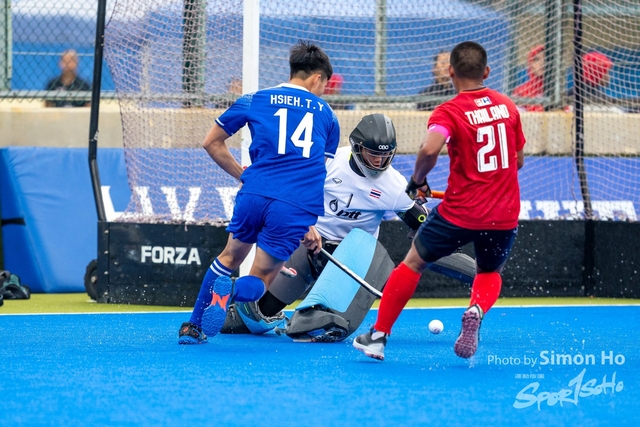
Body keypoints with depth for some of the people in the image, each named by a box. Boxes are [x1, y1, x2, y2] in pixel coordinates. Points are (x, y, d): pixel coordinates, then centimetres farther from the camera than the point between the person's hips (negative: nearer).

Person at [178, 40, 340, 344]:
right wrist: (308, 223, 32)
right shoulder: (326, 114, 20)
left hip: (256, 194, 1)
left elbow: (211, 142, 20)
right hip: (299, 207, -1)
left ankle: (192, 327, 22)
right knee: (259, 279, 8)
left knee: (230, 258, 26)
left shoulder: (254, 101, 16)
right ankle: (230, 292, -26)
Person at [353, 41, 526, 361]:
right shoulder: (507, 106, 4)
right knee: (490, 273, 27)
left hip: (460, 212, -3)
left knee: (413, 263, 17)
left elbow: (430, 148, -30)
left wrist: (417, 180, -12)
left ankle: (378, 336, 18)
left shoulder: (450, 112, -11)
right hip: (505, 213, 4)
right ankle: (477, 309, -7)